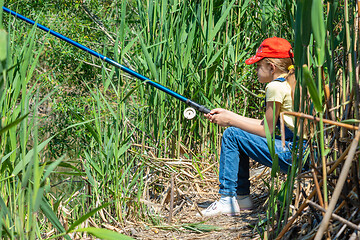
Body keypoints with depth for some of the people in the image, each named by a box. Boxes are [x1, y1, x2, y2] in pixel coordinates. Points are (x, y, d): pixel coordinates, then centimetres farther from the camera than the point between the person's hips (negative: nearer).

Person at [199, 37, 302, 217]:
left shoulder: (276, 87, -12)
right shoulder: (292, 83, 17)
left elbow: (266, 131, -9)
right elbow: (266, 125, 20)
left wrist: (230, 121, 1)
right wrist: (229, 115, 20)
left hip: (293, 154, -10)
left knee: (232, 135, -5)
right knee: (239, 137, 19)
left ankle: (228, 200, -2)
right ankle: (241, 197, 22)